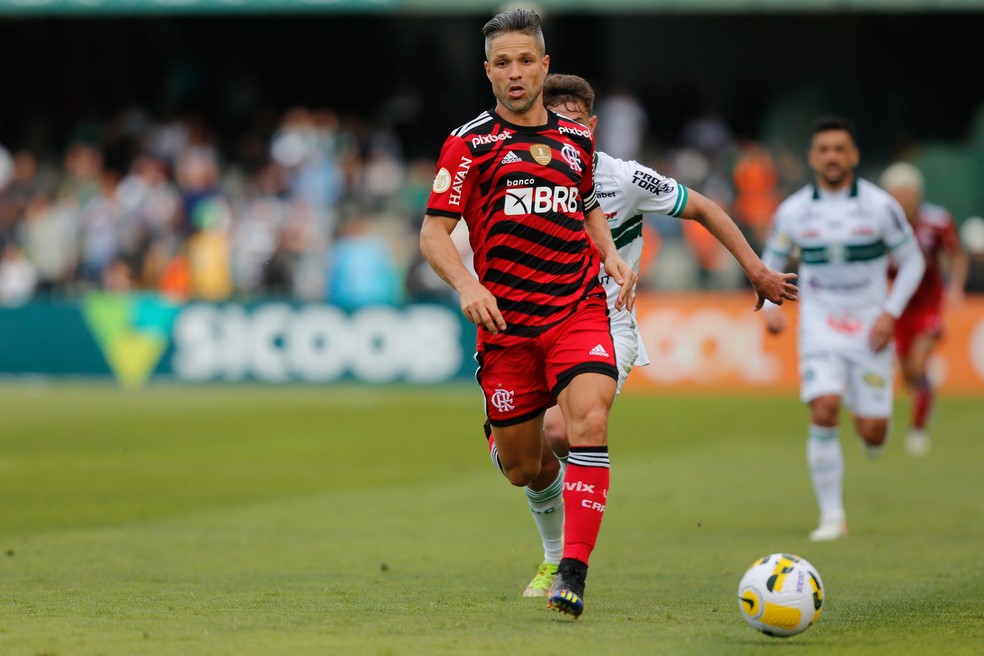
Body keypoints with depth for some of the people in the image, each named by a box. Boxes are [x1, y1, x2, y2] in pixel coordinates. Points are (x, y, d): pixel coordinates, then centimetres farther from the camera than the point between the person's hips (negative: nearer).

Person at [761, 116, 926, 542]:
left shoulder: (880, 206, -5)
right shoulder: (793, 211, -1)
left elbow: (912, 261, 4)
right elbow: (771, 264, 13)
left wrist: (890, 313, -8)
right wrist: (770, 306, -6)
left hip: (869, 328, 0)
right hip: (820, 327, 0)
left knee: (871, 432, -3)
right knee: (824, 411, -20)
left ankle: (873, 423, 38)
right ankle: (832, 515, -11)